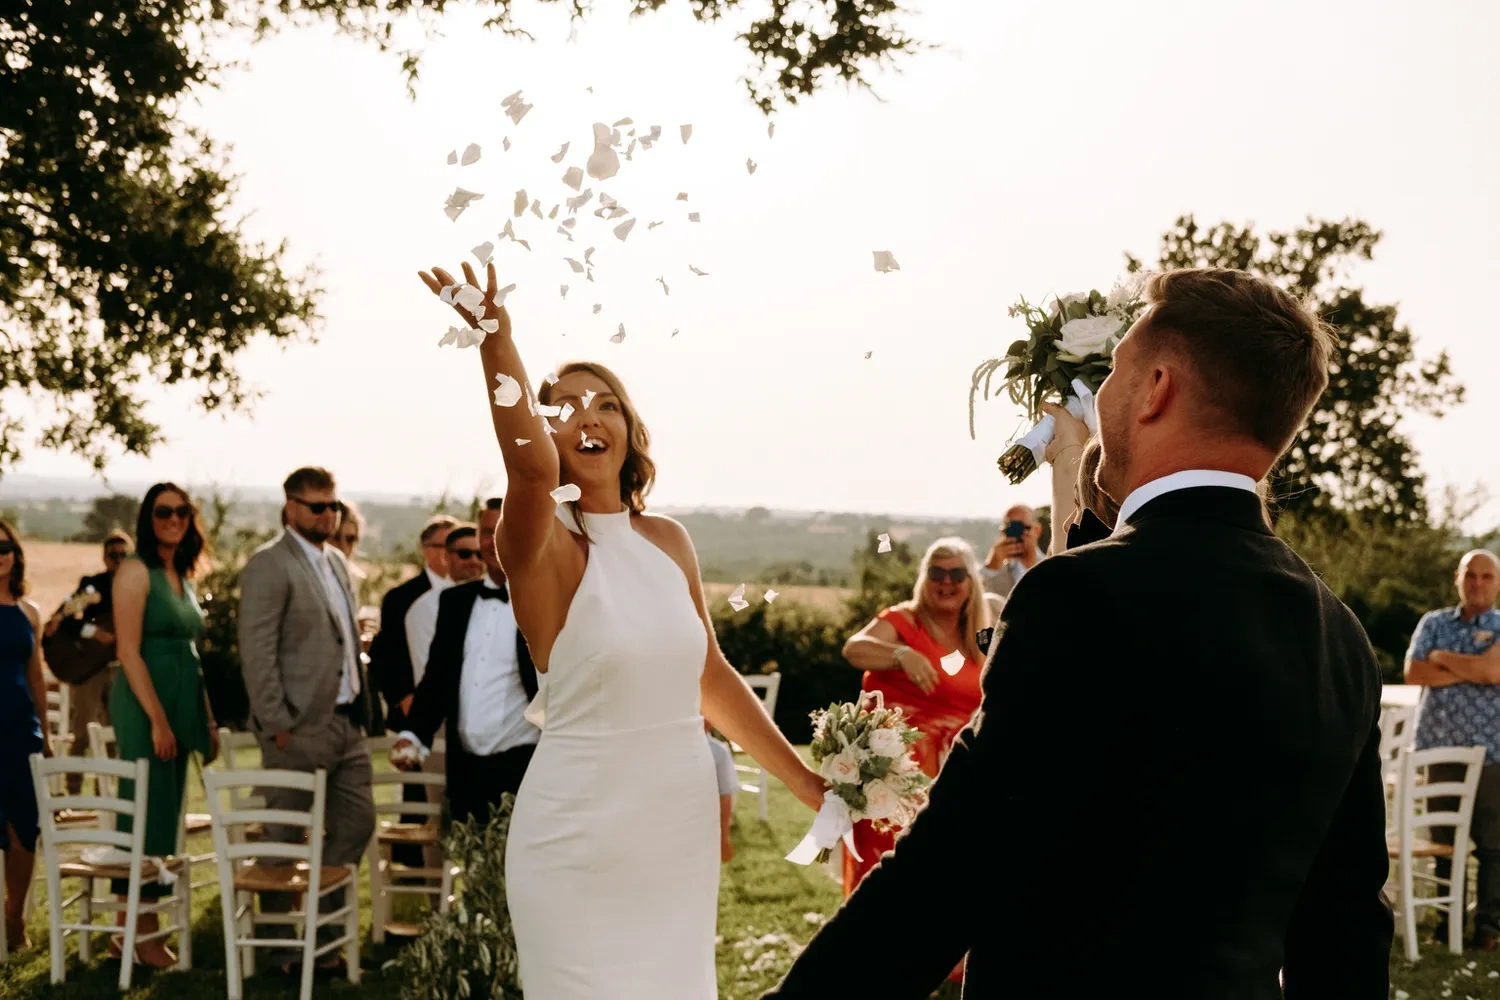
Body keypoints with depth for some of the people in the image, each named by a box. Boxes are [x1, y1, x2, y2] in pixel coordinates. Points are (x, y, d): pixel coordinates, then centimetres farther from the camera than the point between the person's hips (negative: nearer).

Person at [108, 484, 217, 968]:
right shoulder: (137, 572, -8)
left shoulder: (182, 577, 16)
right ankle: (141, 933, 0)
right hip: (146, 706, -8)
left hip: (181, 705, 8)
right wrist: (157, 718, -19)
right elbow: (129, 652, -15)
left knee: (166, 813, 8)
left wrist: (208, 720, 15)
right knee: (148, 811, -6)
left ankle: (131, 928, 14)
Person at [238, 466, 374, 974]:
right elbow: (256, 651, -15)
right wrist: (277, 723, -18)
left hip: (346, 721, 8)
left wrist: (361, 705, 12)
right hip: (300, 726, -8)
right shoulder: (269, 565, -11)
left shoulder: (336, 561, 16)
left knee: (356, 823, 11)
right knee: (285, 839, 2)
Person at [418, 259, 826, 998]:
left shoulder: (667, 541, 6)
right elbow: (529, 468, -33)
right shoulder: (544, 547, -10)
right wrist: (496, 340, -46)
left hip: (681, 827, 5)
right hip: (582, 837, -5)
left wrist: (811, 788, 16)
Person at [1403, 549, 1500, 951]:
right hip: (1439, 748, 3)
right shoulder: (1434, 623, 11)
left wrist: (1442, 657, -3)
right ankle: (1447, 921, 14)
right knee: (1443, 841, 7)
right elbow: (1413, 672, -2)